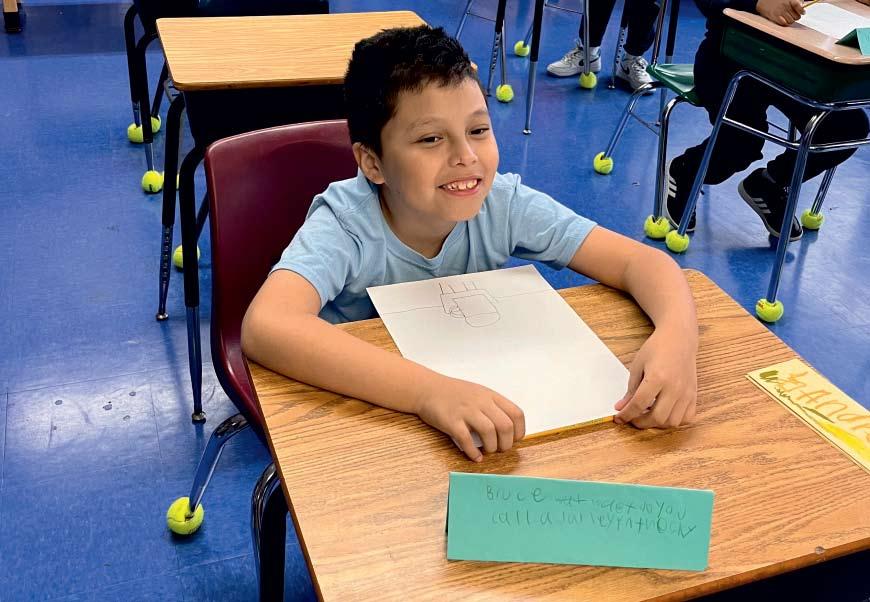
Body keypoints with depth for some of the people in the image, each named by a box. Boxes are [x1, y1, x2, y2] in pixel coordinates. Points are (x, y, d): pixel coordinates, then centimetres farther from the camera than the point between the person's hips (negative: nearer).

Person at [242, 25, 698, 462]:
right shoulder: (345, 224, -26)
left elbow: (642, 262, -16)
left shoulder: (503, 204, -17)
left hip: (475, 394, 1)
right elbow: (265, 327, -44)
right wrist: (430, 389, -54)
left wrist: (675, 337, -38)